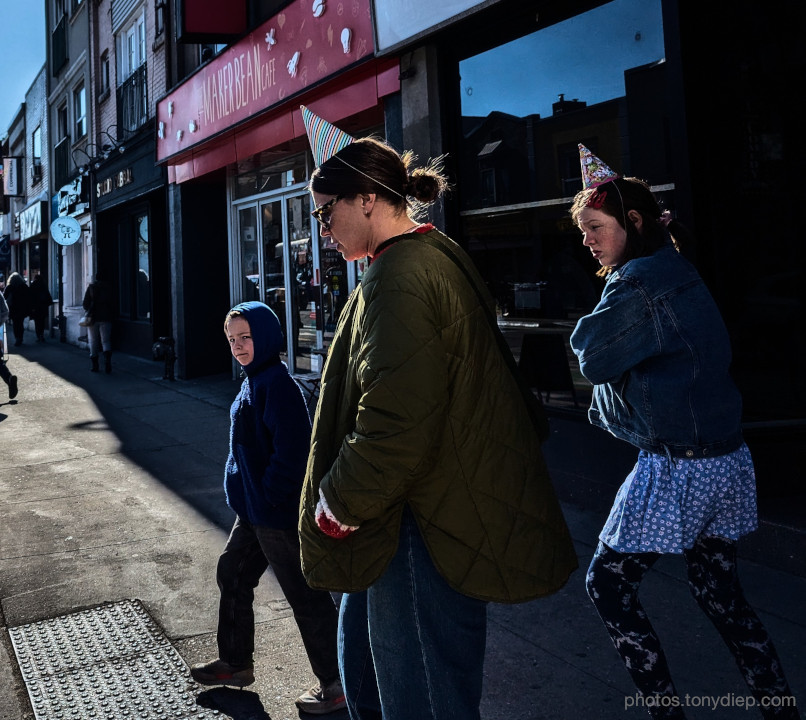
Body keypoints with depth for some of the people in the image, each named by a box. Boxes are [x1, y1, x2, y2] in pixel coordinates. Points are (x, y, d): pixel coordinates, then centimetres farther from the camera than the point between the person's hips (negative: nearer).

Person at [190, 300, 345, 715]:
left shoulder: (278, 384, -21)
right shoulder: (253, 382, 10)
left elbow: (291, 451, -26)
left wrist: (270, 496, -20)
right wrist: (244, 492, 18)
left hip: (279, 515, -10)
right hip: (253, 511, 10)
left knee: (305, 596, 1)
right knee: (233, 577, 22)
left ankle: (336, 684, 15)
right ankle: (236, 663, 40)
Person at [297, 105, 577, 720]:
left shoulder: (402, 278, -20)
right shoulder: (436, 257, 14)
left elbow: (395, 428, -28)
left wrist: (335, 509, -12)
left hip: (426, 530, -11)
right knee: (364, 667, 24)